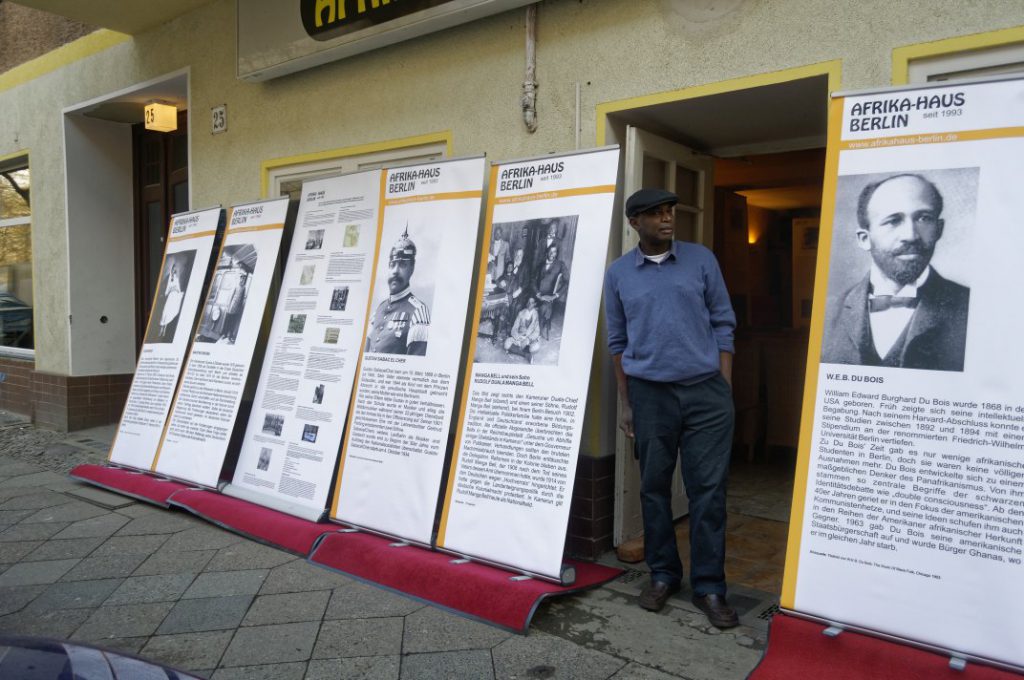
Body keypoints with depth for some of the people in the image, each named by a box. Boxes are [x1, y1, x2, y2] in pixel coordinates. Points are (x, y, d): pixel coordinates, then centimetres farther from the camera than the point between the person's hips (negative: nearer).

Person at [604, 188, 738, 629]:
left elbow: (723, 324, 5)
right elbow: (617, 342, 9)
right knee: (654, 488, 9)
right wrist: (625, 403, 7)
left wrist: (725, 388, 0)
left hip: (706, 391, -1)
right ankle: (663, 575, 25)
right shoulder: (618, 274, 5)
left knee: (708, 489, 1)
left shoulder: (701, 260, 3)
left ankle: (709, 586, 12)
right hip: (650, 394, 1)